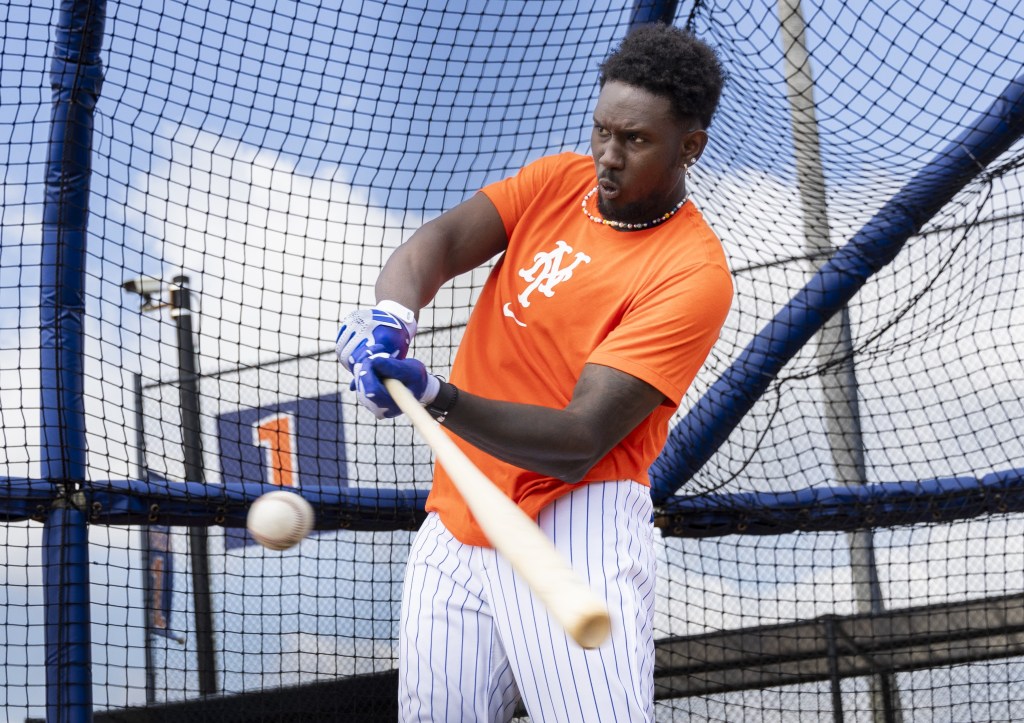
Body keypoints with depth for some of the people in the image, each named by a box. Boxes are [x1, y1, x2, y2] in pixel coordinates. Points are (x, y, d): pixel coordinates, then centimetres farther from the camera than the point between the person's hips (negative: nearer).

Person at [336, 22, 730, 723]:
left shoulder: (694, 272, -13)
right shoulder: (560, 180, 9)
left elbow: (580, 442, -20)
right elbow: (440, 241, -7)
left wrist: (437, 397, -33)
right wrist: (391, 312, -30)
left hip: (575, 518, -6)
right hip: (457, 522, 6)